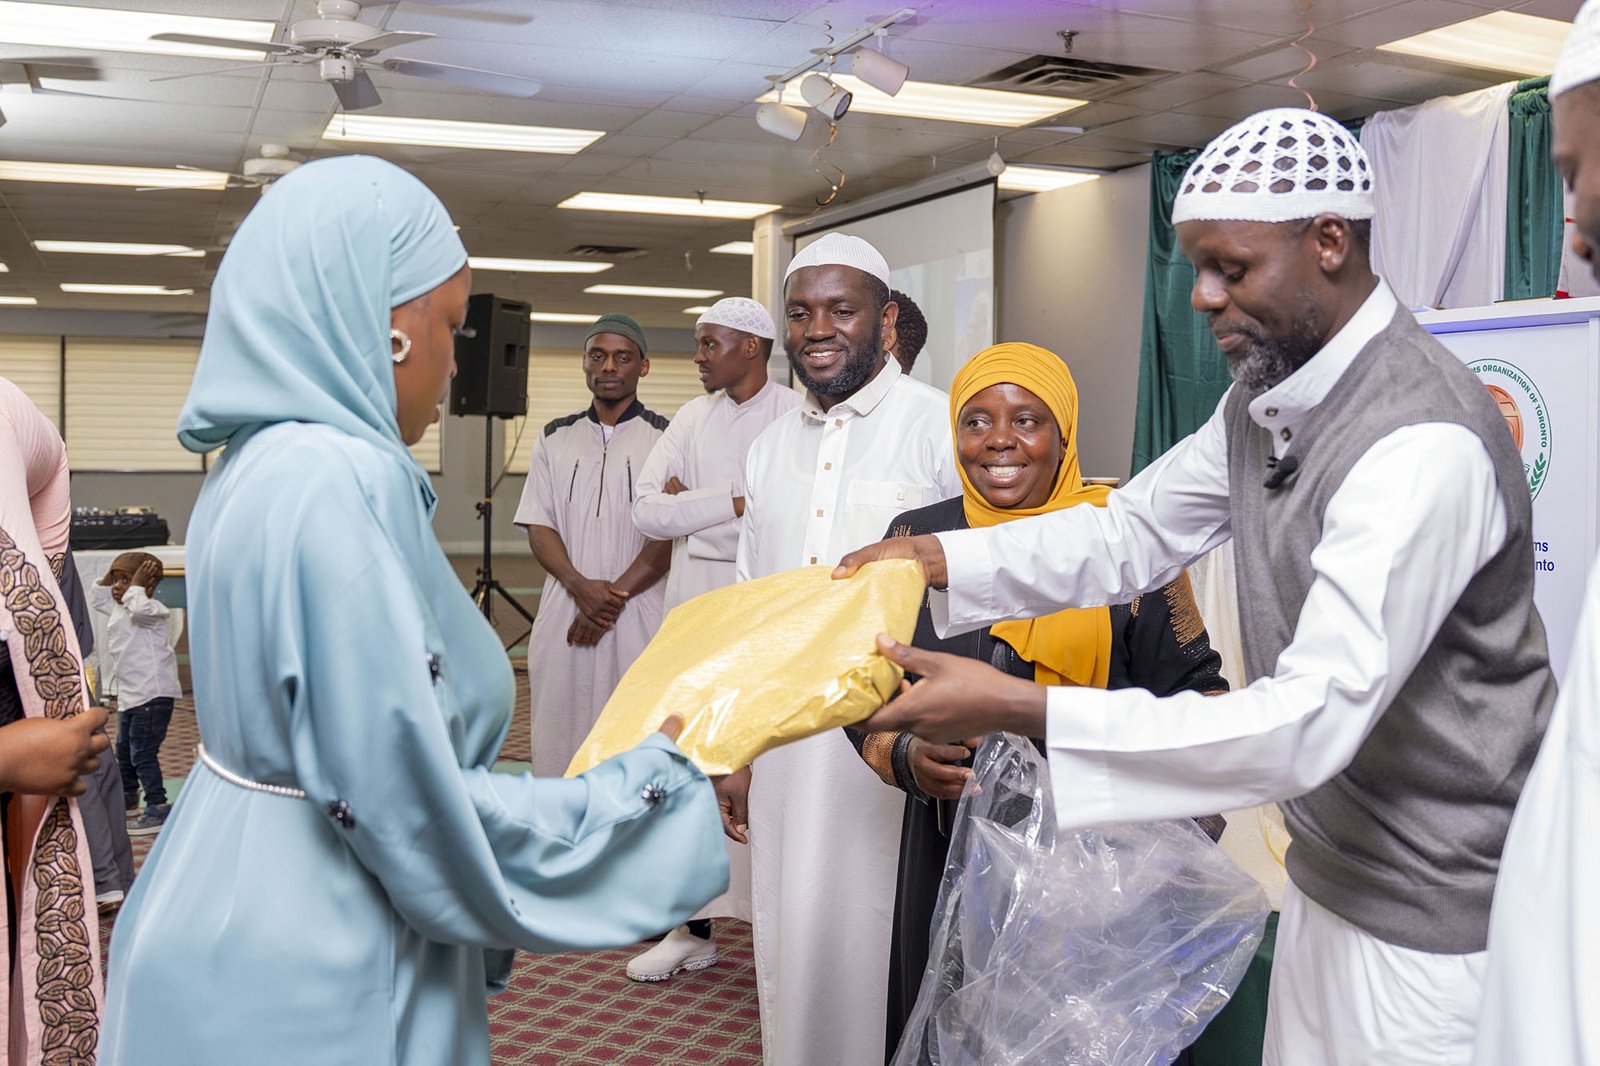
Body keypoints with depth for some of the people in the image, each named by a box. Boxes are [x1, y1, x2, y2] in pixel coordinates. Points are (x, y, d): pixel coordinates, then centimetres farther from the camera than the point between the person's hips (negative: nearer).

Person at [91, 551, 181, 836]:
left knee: (142, 752, -11)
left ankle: (158, 809, -7)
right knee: (124, 748, 25)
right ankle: (127, 795, 44)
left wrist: (136, 586, -24)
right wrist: (108, 577, 14)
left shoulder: (150, 610, -15)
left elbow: (140, 609, -38)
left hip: (152, 694, -11)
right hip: (130, 694, 11)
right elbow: (100, 598, 30)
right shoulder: (118, 609, 12)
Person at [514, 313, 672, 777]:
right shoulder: (555, 438, 13)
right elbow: (538, 525, 7)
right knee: (558, 727, 5)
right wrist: (582, 587, -10)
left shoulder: (665, 438, 2)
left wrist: (615, 596, -13)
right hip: (563, 612, 3)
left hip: (640, 614, -3)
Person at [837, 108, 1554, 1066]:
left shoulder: (1425, 440, -28)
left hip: (1435, 914, -8)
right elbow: (1132, 533, 9)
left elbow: (1312, 722, -33)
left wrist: (1017, 709, -35)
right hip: (1333, 870, 8)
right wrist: (931, 558, -5)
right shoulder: (1263, 399, 3)